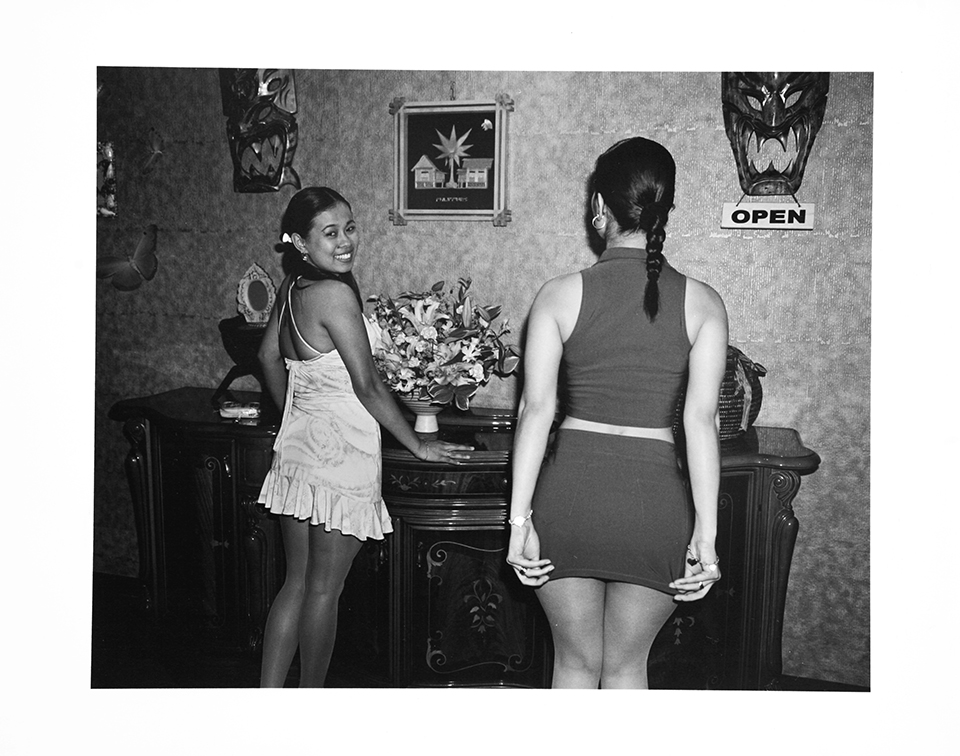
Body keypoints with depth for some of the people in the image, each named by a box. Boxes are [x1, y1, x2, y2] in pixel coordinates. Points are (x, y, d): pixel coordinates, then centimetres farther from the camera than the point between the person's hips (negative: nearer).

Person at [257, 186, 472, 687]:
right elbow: (367, 386, -16)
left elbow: (269, 356, 19)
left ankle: (268, 694, 22)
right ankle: (311, 696, 21)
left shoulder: (290, 289, 6)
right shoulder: (335, 294, -18)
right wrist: (418, 445, -6)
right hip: (340, 455, -8)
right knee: (324, 589, 6)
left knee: (296, 583, 16)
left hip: (297, 445, 8)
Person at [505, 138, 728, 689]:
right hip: (656, 499, 0)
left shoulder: (560, 295, -3)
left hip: (570, 493, 0)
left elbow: (536, 410, -7)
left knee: (576, 664, 19)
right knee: (627, 666, 20)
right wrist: (706, 534, -6)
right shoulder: (702, 303, -1)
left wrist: (520, 521, -5)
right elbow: (701, 420, -7)